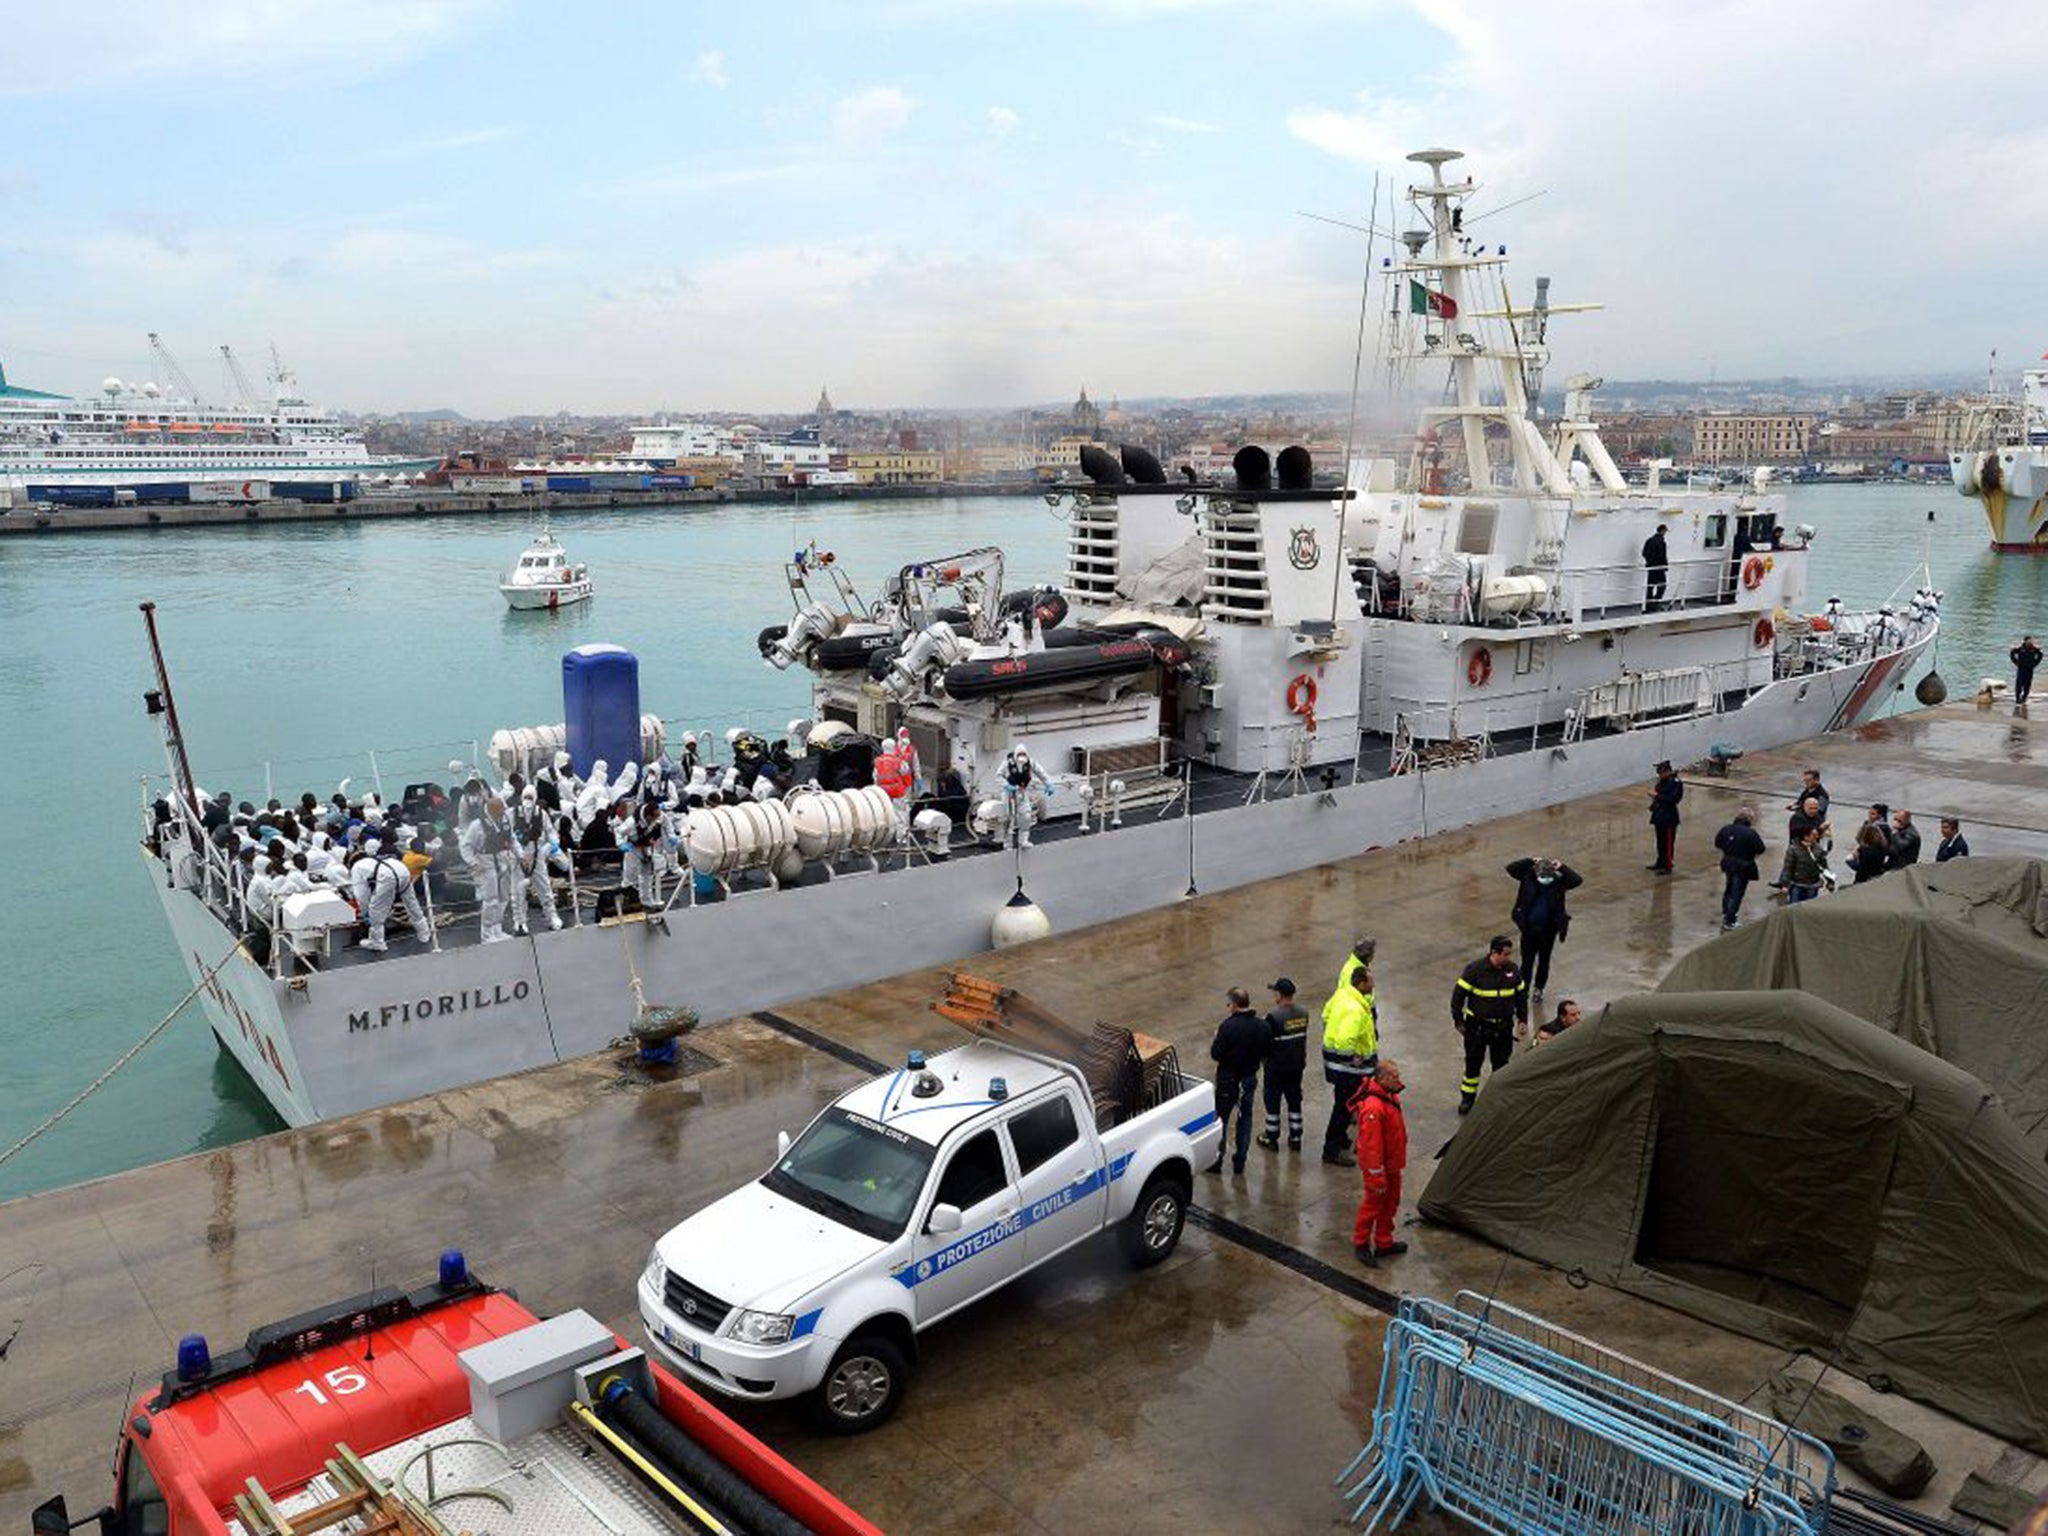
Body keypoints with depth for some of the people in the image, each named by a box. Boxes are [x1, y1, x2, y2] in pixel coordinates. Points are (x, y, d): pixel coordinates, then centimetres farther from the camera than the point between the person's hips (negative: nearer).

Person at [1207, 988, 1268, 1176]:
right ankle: (1240, 1160, 21)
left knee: (1221, 1119, 9)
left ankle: (1216, 1160, 14)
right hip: (1250, 1079, 5)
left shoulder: (1228, 1026, -23)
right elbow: (1265, 1054, 3)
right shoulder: (1263, 1026, -5)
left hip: (1228, 1080, -5)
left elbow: (1216, 1054, -20)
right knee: (1245, 1118, 16)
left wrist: (1216, 1039, -2)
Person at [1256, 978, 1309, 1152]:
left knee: (1272, 1101, 10)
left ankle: (1272, 1139, 19)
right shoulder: (1303, 1013, -4)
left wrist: (1264, 1056, 1)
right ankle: (1295, 1138, 25)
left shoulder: (1273, 1016, -24)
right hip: (1297, 1065, 6)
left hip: (1276, 1067, -6)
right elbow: (1303, 1038, 5)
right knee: (1294, 1100, 17)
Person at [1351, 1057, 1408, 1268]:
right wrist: (1377, 1177, -23)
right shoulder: (1373, 1107, -31)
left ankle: (1384, 1243, 36)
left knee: (1391, 1203, 21)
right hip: (1379, 1165, -9)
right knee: (1373, 1204, 7)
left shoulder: (1391, 1096, -1)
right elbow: (1371, 1145, -28)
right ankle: (1361, 1244, 26)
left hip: (1392, 1164, 9)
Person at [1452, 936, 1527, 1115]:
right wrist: (1458, 1021, -6)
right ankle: (1468, 1097, 24)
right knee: (1473, 1062, 8)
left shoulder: (1513, 970, -4)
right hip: (1477, 1026, -3)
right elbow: (1458, 994, -10)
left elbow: (1521, 995, 10)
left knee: (1501, 1063, 13)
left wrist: (1523, 1020, 9)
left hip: (1503, 1027, 3)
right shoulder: (1475, 970, -17)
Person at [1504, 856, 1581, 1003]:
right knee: (1527, 962, 2)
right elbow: (1510, 868, -17)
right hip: (1528, 929, -1)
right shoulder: (1528, 877, -9)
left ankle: (1539, 988, 36)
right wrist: (1530, 861, -21)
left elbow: (1578, 880, -18)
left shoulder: (1558, 881, -9)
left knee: (1544, 961, 18)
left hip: (1548, 931, 1)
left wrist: (1562, 868, -22)